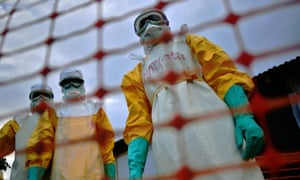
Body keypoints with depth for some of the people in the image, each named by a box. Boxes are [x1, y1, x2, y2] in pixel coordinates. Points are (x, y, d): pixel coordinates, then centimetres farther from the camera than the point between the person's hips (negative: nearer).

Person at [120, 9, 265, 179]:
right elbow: (139, 123, 14)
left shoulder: (190, 42, 24)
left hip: (210, 119, -1)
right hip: (167, 133, 1)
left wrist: (244, 117, -11)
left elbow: (223, 75, 8)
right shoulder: (136, 76, 26)